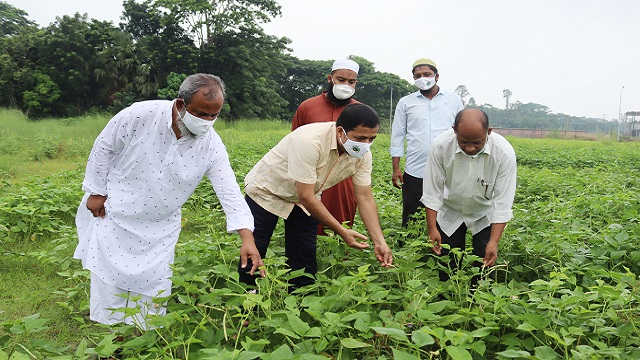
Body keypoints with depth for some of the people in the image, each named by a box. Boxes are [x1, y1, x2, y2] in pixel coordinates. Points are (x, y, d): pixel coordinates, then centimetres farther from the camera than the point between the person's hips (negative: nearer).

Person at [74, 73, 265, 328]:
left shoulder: (211, 145, -16)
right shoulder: (140, 115, -22)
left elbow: (229, 192, -19)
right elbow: (103, 149, -8)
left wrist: (247, 238, -28)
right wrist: (96, 192, -4)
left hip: (160, 229, 2)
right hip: (113, 213, -1)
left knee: (154, 288, 8)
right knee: (108, 282, 8)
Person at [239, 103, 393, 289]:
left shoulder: (362, 154, -17)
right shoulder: (309, 141, -38)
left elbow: (365, 198, -11)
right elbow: (306, 196, -34)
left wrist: (379, 241, -21)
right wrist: (342, 231, -29)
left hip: (304, 202, 6)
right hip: (266, 191, -5)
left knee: (305, 263, 2)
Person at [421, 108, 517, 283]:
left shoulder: (504, 153, -27)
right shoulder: (441, 146, -26)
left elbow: (502, 203, -24)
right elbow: (432, 192, -17)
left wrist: (494, 241, -29)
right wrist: (431, 228, -20)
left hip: (484, 215, 0)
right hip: (450, 212, 1)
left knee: (484, 265, -1)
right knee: (447, 267, 4)